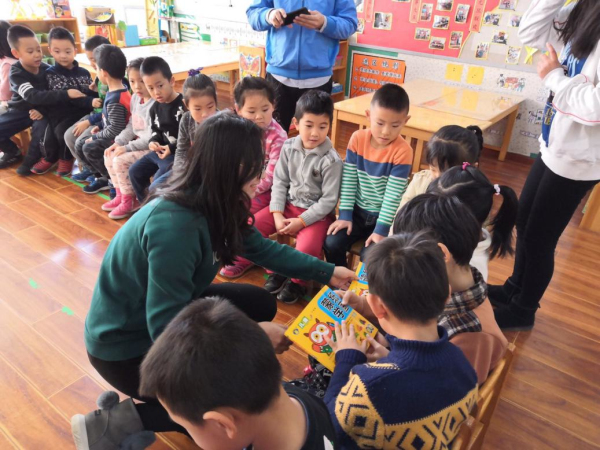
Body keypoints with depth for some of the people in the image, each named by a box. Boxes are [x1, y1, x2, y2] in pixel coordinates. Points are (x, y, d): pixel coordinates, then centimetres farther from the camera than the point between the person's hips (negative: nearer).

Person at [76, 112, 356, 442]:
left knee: (261, 304, 3)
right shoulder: (173, 224, -35)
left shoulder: (214, 205, -9)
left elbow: (264, 249, 5)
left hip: (169, 311, 8)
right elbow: (166, 328, -32)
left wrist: (327, 273, 3)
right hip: (126, 344, -8)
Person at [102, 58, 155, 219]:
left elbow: (152, 137, -26)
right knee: (109, 155, 9)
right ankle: (121, 195, 18)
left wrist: (127, 147, -20)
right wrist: (118, 142, 3)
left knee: (121, 160, -20)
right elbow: (131, 127, 16)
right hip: (139, 144, 10)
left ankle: (130, 201, -1)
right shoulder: (135, 98, 8)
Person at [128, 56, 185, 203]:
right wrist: (153, 141, -3)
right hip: (161, 150, 9)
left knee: (159, 178, -22)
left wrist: (173, 148, -25)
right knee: (135, 171, 10)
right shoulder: (155, 107, 7)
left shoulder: (183, 106, -19)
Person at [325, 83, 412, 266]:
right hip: (357, 211, 3)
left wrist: (381, 229, -19)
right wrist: (345, 214, -9)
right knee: (331, 244, -14)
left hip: (383, 216, -3)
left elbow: (393, 195, -18)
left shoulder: (402, 151, -17)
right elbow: (348, 179, -5)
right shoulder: (358, 139, -7)